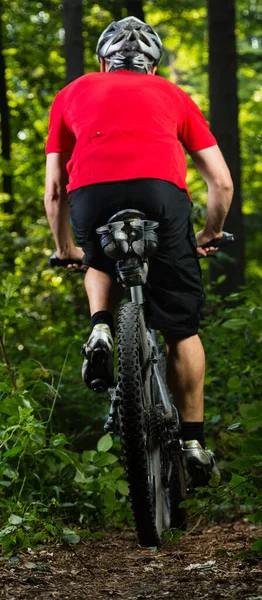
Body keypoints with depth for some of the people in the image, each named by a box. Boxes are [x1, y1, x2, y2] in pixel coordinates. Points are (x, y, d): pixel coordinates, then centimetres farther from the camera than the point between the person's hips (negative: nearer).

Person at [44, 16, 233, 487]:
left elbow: (53, 191, 28)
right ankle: (193, 443, 18)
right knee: (182, 329, 15)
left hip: (91, 195, 1)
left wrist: (66, 250, 44)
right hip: (162, 192, 0)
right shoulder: (171, 94, 30)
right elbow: (222, 182, 26)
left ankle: (101, 329, 9)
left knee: (101, 264, 36)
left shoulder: (72, 93, 31)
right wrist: (209, 236, 43)